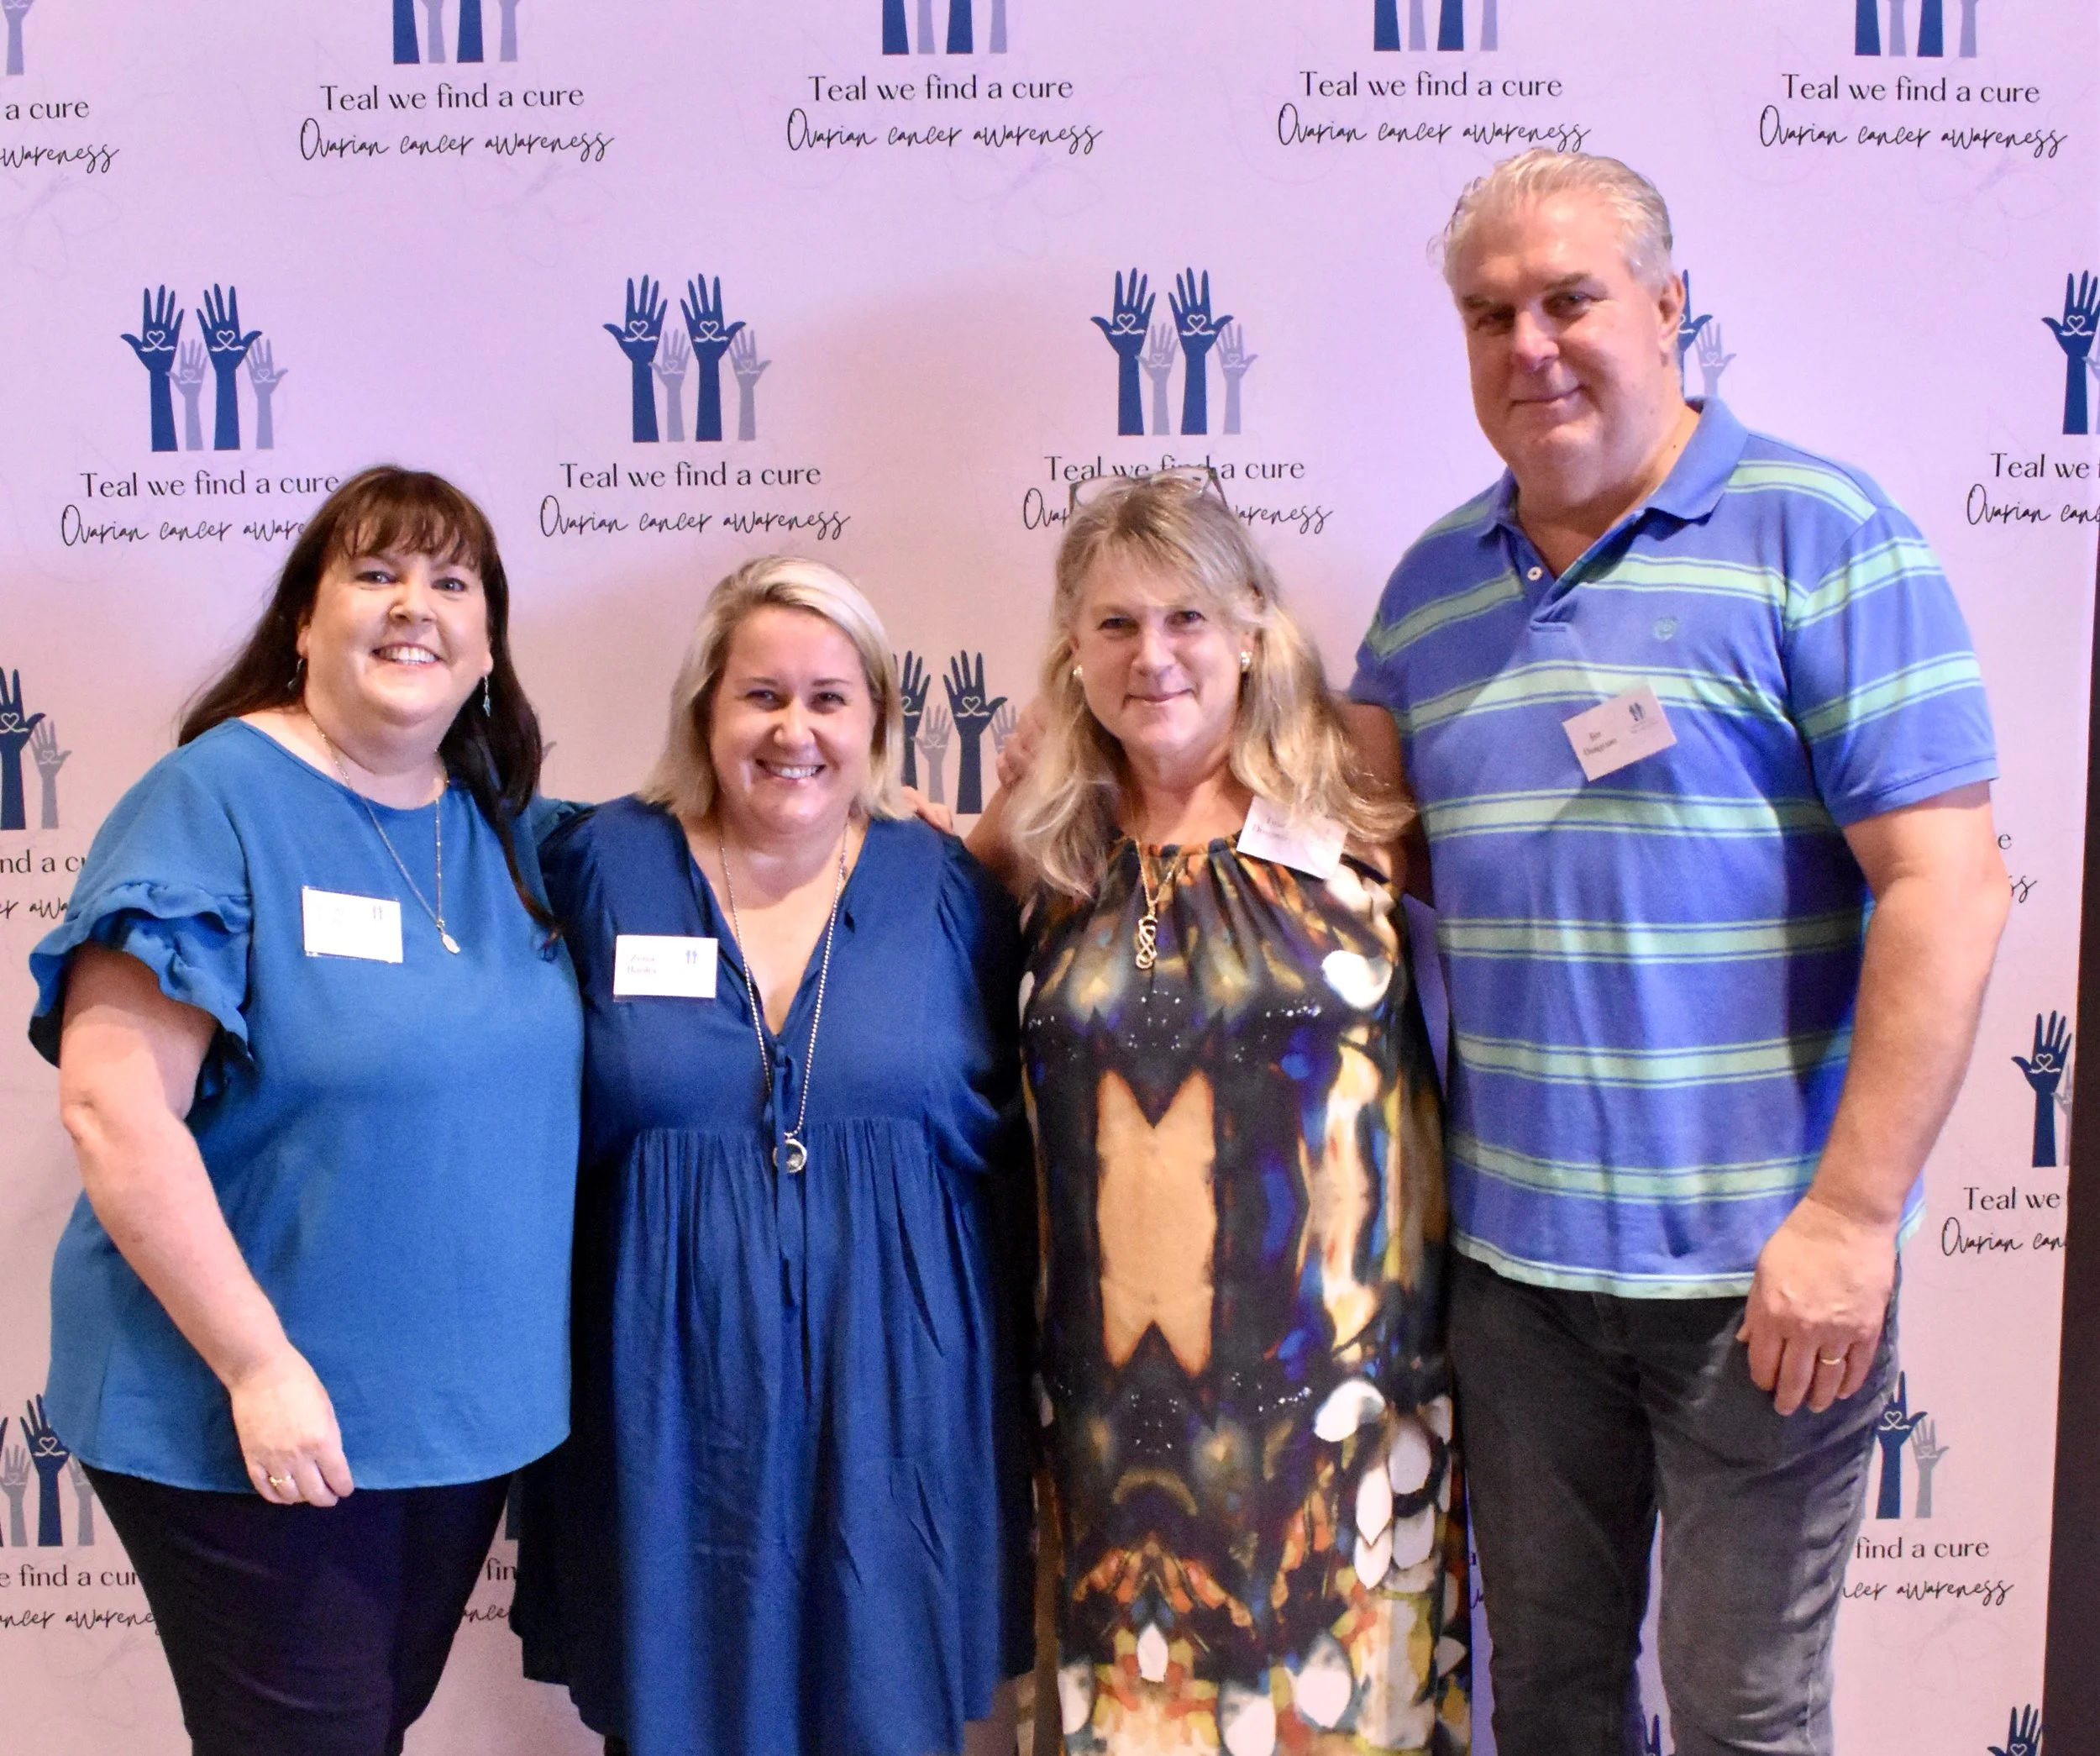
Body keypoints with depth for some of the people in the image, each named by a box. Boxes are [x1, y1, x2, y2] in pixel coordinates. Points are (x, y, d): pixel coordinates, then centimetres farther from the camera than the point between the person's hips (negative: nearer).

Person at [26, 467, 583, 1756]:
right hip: (253, 1426, -6)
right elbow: (113, 1108, -20)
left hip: (465, 1408, 6)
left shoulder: (501, 827, 5)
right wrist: (259, 1365, -20)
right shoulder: (213, 803, -15)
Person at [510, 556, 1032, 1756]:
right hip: (668, 1398, 0)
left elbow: (1012, 1149, 6)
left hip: (893, 1395, 1)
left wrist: (1012, 1377, 5)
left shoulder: (946, 886, 1)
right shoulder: (603, 867, -1)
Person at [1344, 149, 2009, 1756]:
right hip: (1512, 1257, 5)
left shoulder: (1818, 536, -9)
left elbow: (1945, 884, -15)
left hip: (1759, 1263, -4)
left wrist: (1850, 1215, -19)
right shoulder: (1436, 581, 8)